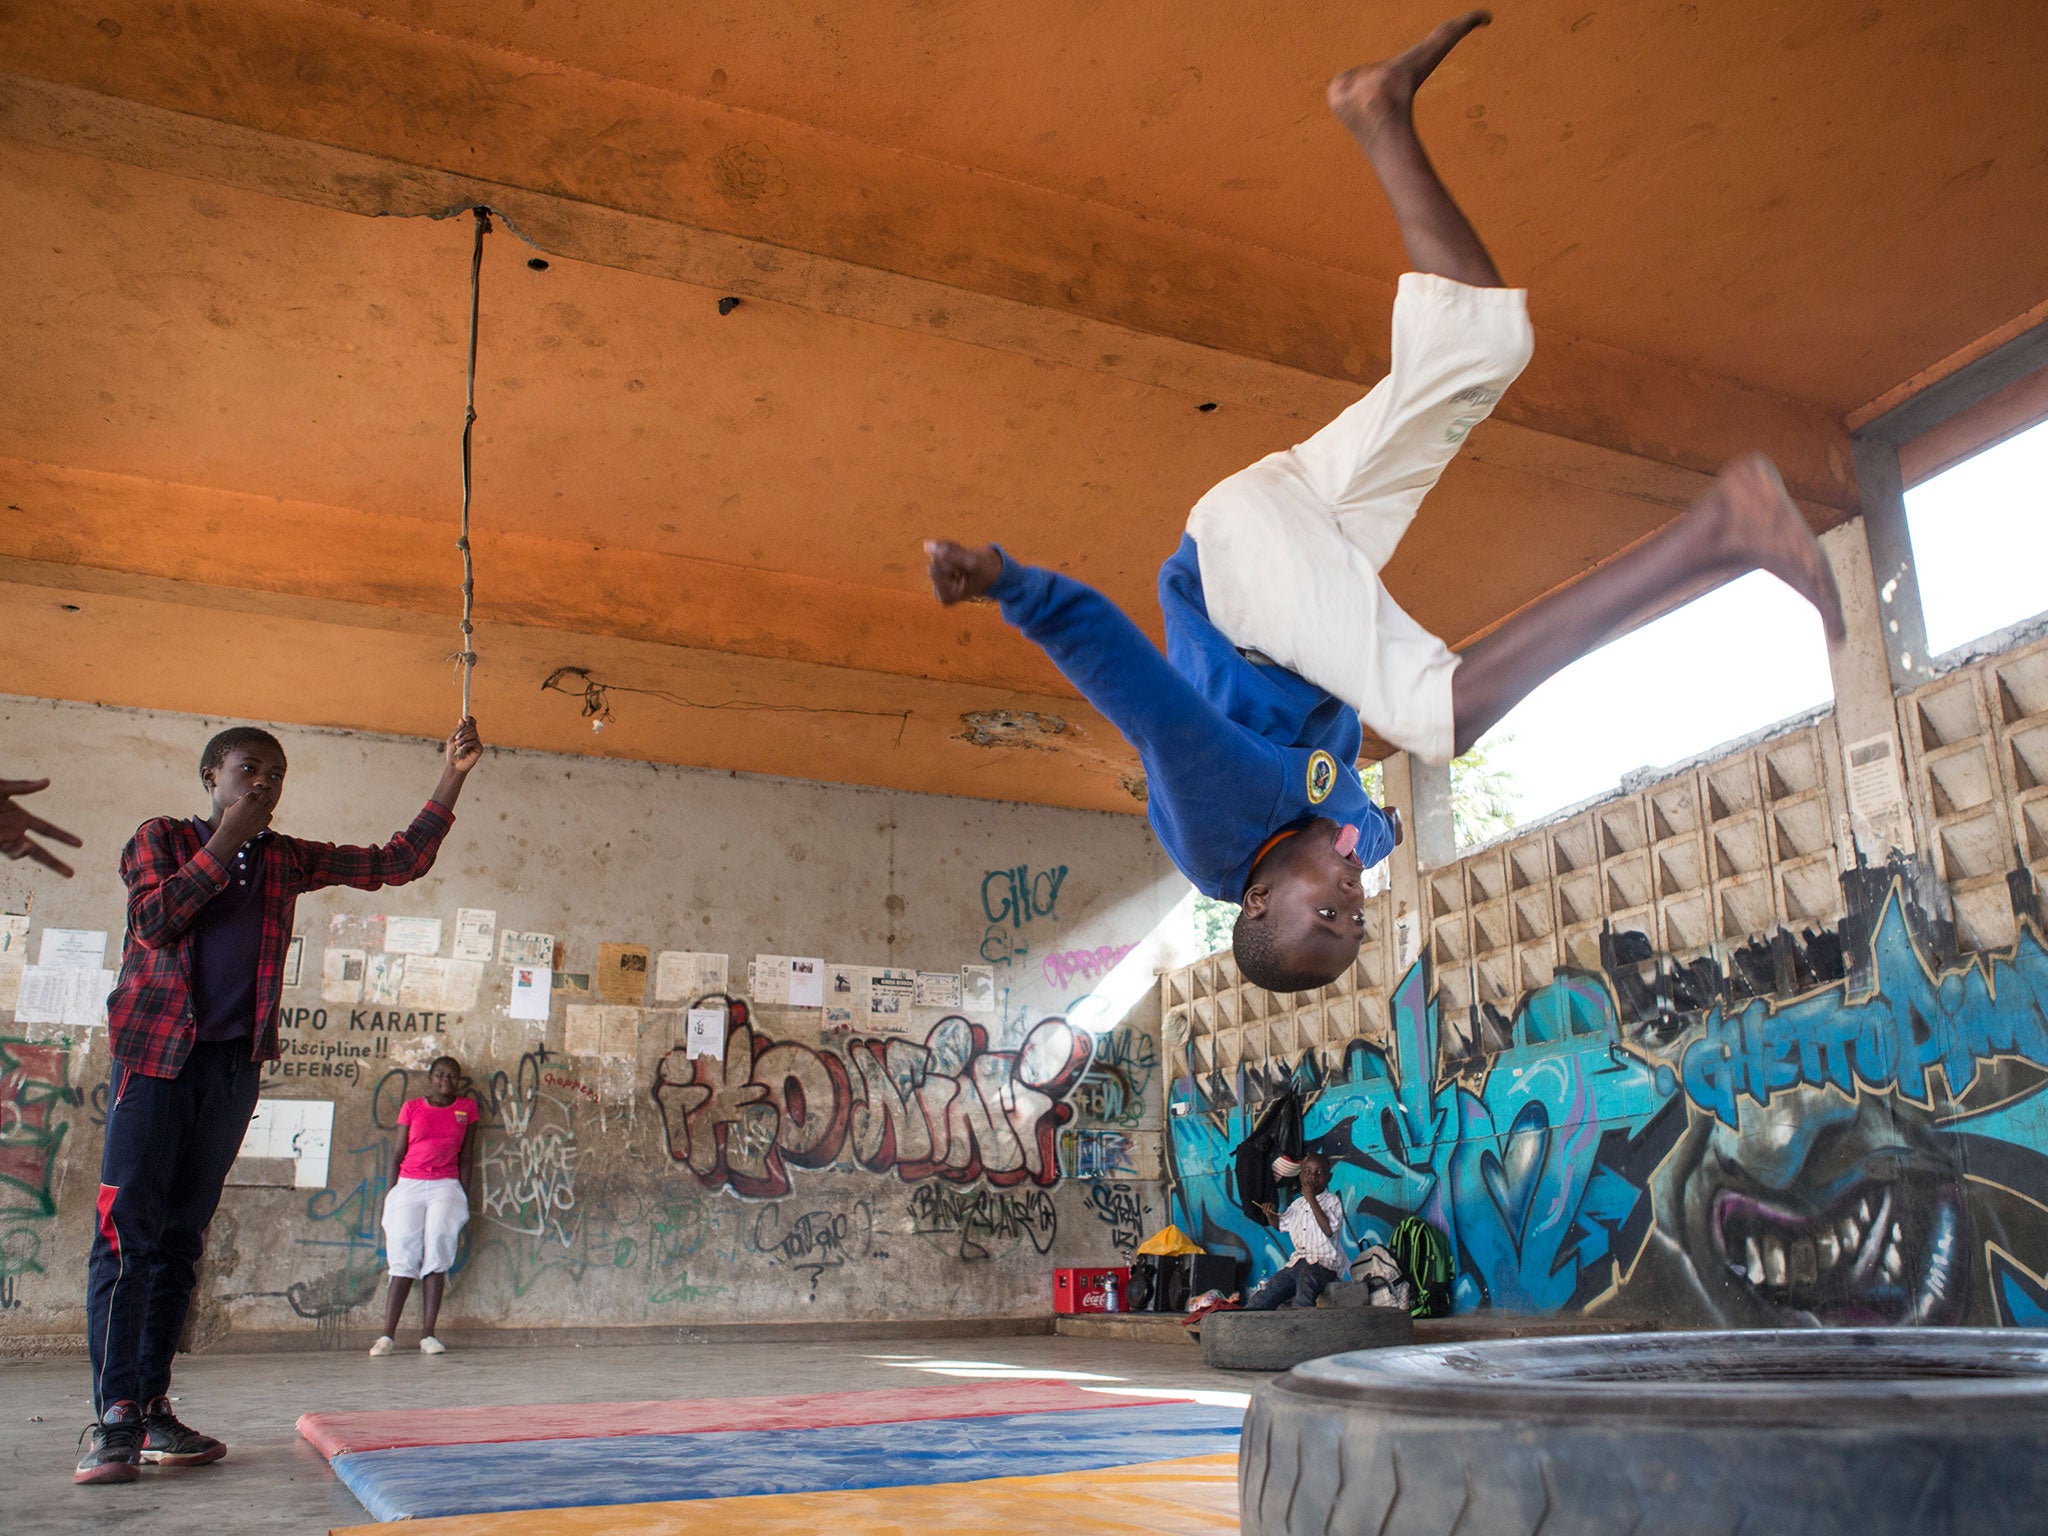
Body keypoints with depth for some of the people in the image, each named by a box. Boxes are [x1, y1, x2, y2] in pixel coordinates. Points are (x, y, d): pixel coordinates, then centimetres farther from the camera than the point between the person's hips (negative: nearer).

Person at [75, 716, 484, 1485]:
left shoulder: (287, 860, 14)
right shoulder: (161, 837, 6)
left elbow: (398, 862, 10)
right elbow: (156, 920, -11)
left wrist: (451, 779, 2)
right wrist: (225, 842, -8)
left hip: (235, 1062, 4)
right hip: (156, 1054, -4)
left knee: (182, 1237, 5)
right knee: (126, 1232, -9)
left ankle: (153, 1409, 9)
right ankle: (114, 1419, -9)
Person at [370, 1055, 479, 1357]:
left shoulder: (467, 1108, 12)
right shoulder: (411, 1108, 11)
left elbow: (464, 1157, 11)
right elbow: (397, 1154, 10)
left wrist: (463, 1198, 5)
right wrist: (390, 1198, 5)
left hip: (446, 1186, 0)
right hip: (408, 1185, 0)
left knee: (435, 1255, -14)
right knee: (404, 1257, -7)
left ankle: (427, 1335, -13)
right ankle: (387, 1335, -5)